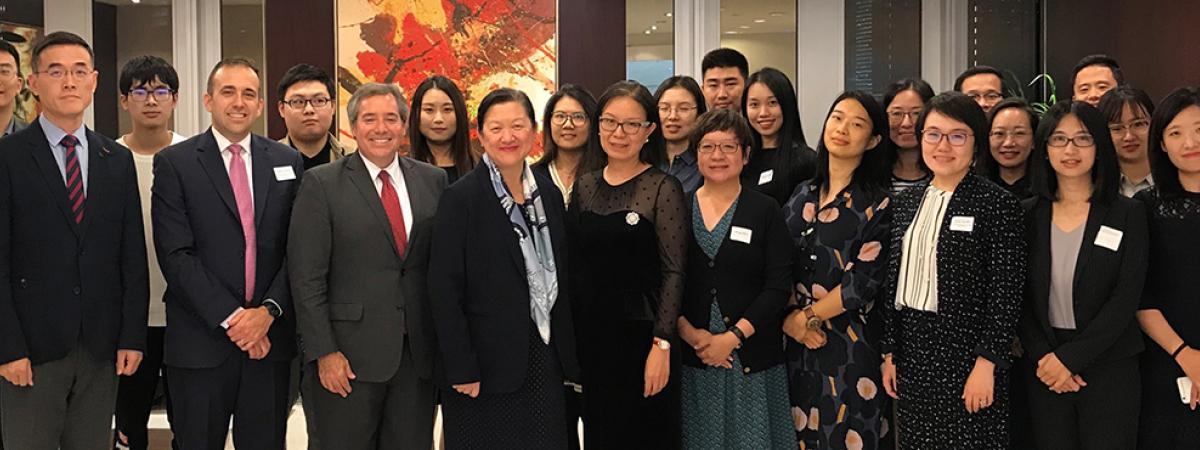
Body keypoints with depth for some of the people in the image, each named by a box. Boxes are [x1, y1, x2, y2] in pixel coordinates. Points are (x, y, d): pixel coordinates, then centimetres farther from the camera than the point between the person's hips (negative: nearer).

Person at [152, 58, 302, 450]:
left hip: (271, 336, 2)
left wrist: (268, 311, -9)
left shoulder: (288, 163, 8)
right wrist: (230, 318, -13)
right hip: (200, 342, -2)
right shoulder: (174, 163, 0)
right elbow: (176, 255, -8)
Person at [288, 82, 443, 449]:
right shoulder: (321, 184, -3)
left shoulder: (433, 180, 8)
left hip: (419, 353, 3)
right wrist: (324, 352, -11)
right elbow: (306, 277, -6)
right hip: (349, 356, -3)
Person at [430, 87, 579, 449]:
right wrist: (462, 370, -15)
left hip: (546, 362, 5)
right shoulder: (461, 198, -9)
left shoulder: (549, 195, 8)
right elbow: (445, 290, -12)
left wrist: (569, 357, 11)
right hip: (488, 365, -5)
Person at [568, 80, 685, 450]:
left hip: (641, 335, -5)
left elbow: (673, 272, -13)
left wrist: (662, 345, -18)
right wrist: (572, 334, 8)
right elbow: (575, 265, 11)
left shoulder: (663, 188, -9)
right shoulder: (584, 186, 7)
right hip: (590, 335, 5)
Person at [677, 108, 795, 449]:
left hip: (751, 357, -1)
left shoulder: (766, 211, 1)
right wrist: (689, 333, -10)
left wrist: (733, 337, -12)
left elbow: (777, 287, -5)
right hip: (690, 355, 1)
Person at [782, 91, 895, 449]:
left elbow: (864, 282, -13)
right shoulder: (803, 194, 9)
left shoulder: (878, 202, -6)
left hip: (851, 345, -4)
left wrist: (805, 316, -8)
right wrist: (788, 318, -9)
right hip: (797, 342, 5)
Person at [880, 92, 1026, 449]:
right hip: (912, 352, 5)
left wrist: (986, 363, -14)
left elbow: (1006, 292, -11)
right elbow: (893, 282, 11)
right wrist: (889, 352, 9)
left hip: (967, 352, -5)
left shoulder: (998, 204, -7)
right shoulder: (906, 202, 10)